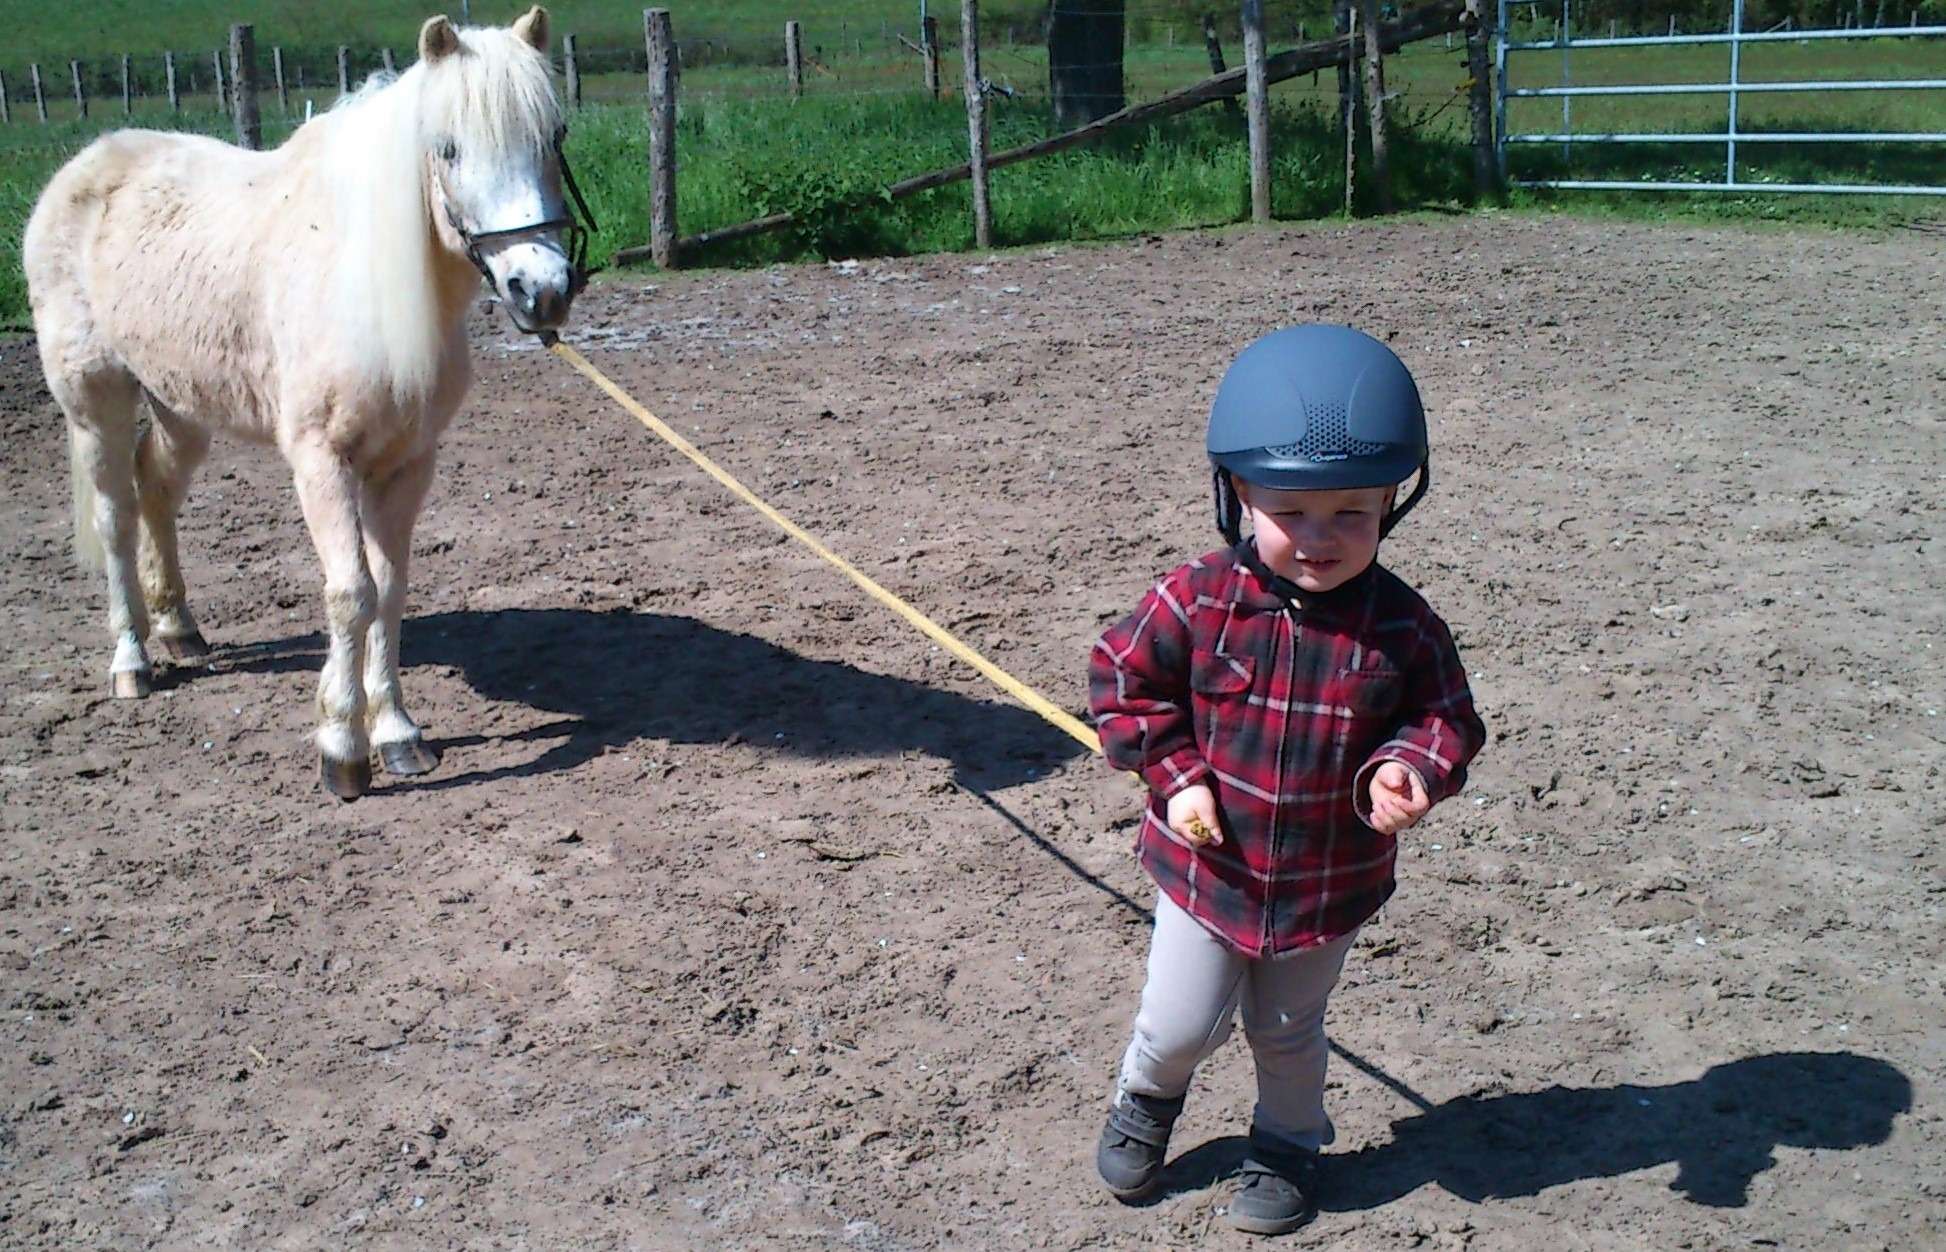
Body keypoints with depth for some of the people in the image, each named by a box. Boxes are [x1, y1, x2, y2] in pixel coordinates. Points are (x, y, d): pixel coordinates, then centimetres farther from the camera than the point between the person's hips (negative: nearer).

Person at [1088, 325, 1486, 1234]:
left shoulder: (1402, 627, -15)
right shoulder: (1198, 601, -19)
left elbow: (1447, 721, -3)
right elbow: (1124, 679, -8)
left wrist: (1407, 769, -23)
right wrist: (1176, 774, -15)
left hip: (1329, 885, 1)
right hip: (1207, 867, -1)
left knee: (1288, 1032, 22)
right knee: (1180, 1028, 10)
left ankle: (1287, 1144, 49)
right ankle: (1146, 1098, 45)